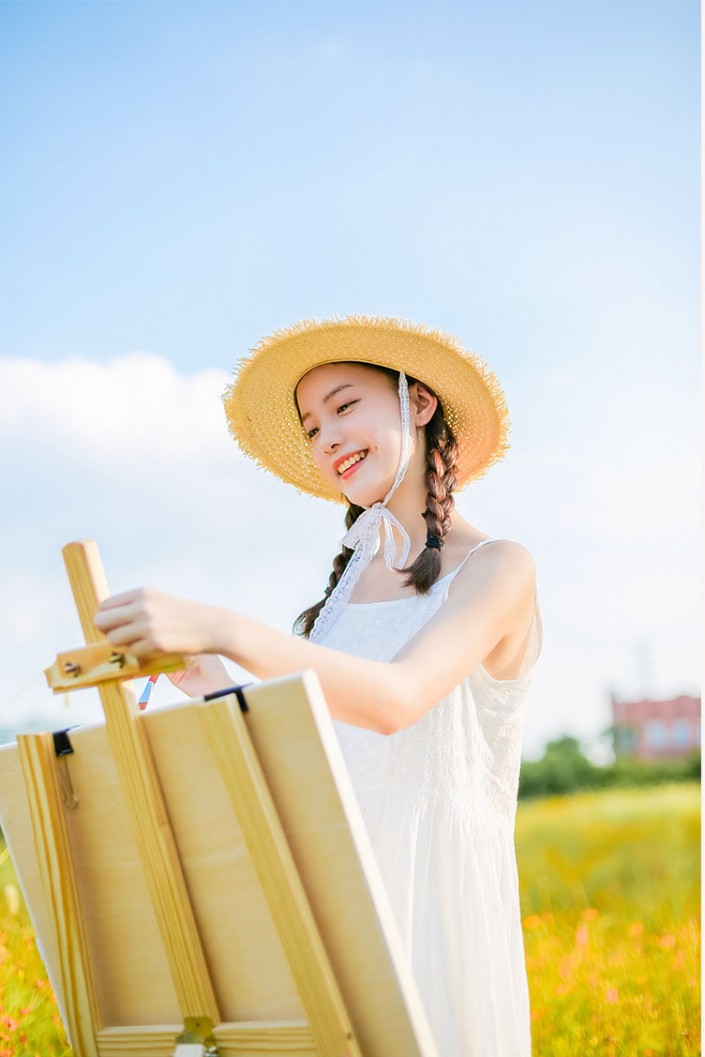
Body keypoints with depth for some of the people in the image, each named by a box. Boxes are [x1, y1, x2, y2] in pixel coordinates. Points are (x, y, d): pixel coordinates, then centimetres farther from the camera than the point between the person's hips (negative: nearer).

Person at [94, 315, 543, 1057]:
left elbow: (394, 700, -23)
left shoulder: (497, 567, -6)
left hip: (434, 903, -5)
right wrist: (214, 688, -1)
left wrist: (218, 628, -32)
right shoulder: (353, 578, 12)